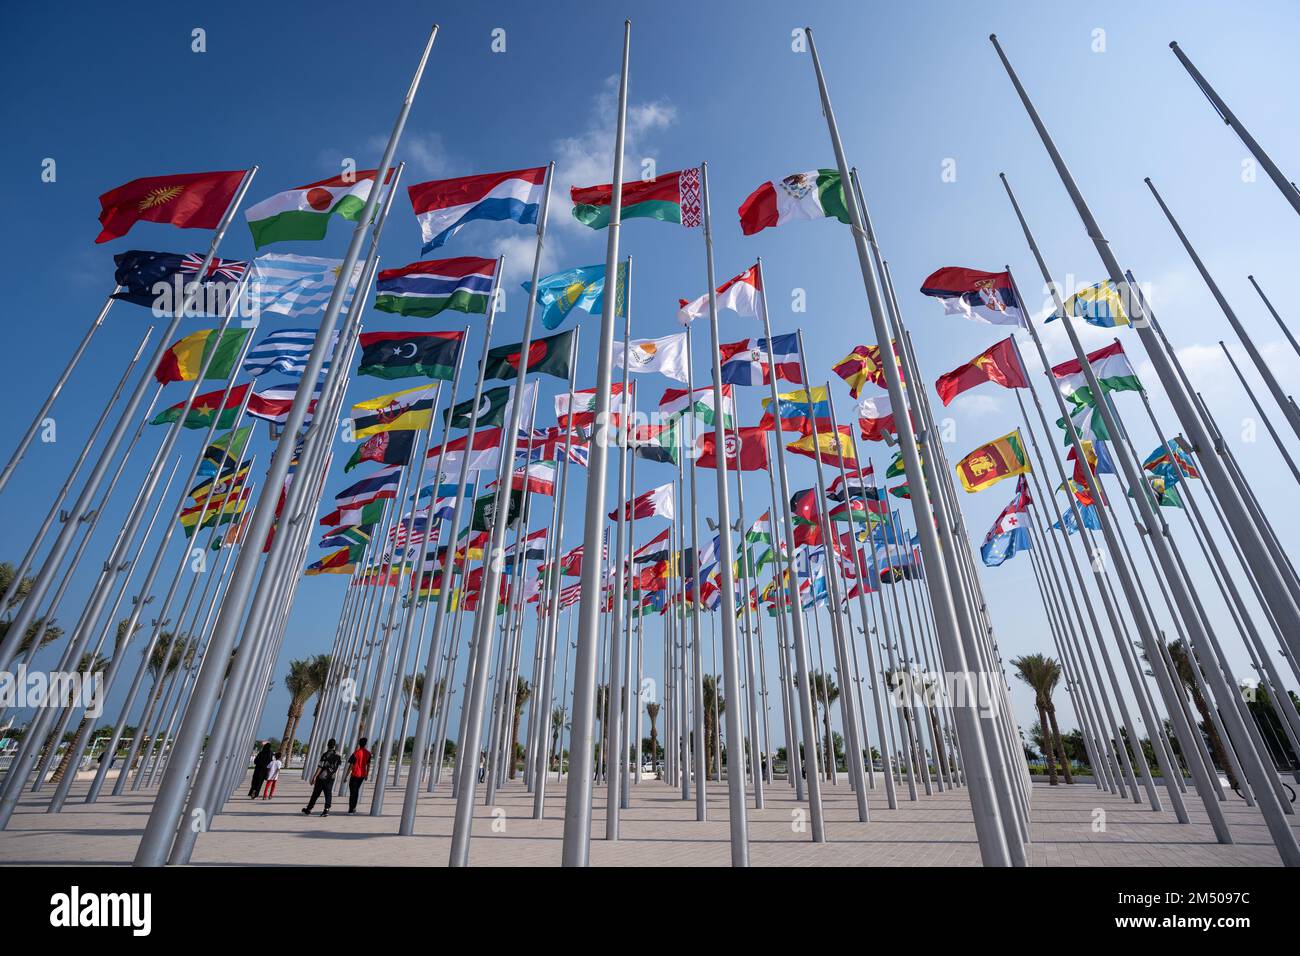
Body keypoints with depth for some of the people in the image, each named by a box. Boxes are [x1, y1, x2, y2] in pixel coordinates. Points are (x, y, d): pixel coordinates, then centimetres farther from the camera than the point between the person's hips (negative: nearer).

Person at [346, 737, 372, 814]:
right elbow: (368, 765, 7)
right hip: (362, 775, 5)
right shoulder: (368, 753, 2)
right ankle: (354, 807, 24)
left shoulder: (356, 752, -13)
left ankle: (351, 809, 3)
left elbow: (351, 765, -13)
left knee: (352, 791, 4)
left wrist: (346, 776, -6)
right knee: (356, 790, 20)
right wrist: (367, 775, 17)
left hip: (355, 775, -5)